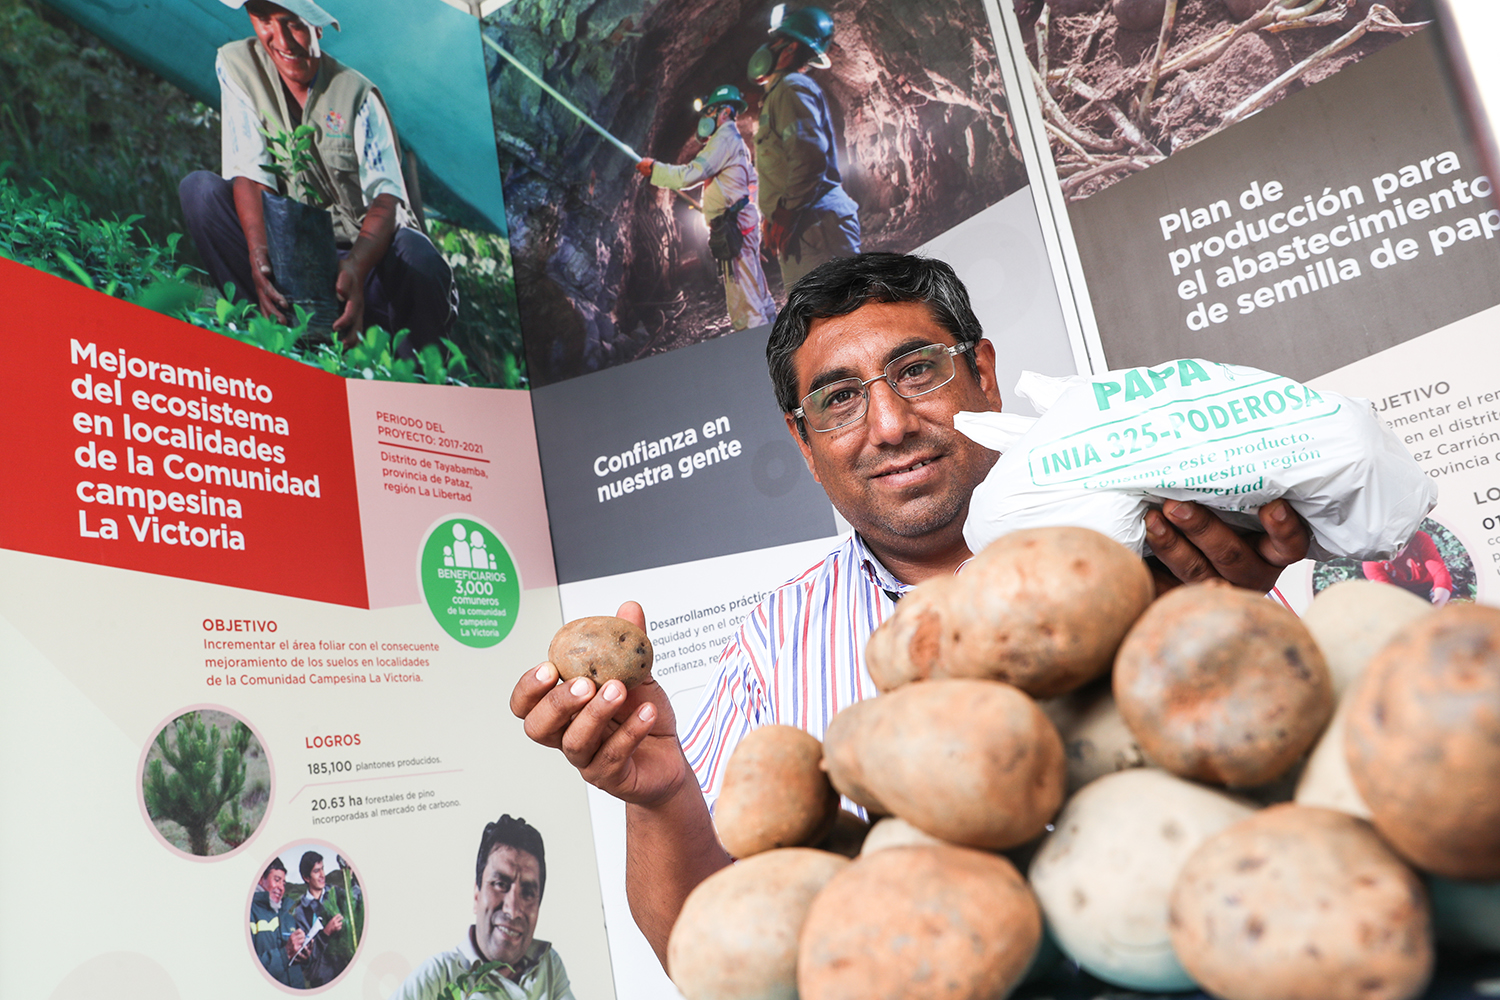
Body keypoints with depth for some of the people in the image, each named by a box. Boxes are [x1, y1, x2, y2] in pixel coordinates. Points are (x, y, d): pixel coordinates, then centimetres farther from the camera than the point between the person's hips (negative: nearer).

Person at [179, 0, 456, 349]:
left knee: (417, 254, -34)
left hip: (364, 245, -2)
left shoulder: (357, 93, -6)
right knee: (200, 187, -18)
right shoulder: (237, 65, 0)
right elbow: (249, 173, -11)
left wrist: (356, 268, -41)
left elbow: (386, 197, -19)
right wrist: (259, 253, -33)